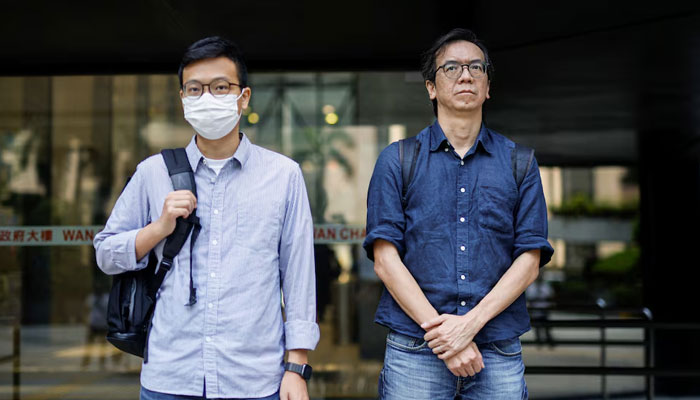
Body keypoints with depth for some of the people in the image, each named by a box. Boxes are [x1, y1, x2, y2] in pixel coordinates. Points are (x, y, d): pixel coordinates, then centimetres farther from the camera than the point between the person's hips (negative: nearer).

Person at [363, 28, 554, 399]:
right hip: (414, 351, -1)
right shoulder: (397, 160, 4)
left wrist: (471, 322, -11)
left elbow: (529, 261, 2)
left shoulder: (519, 163, 8)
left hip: (499, 352, 1)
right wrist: (439, 329, -11)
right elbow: (386, 259, -3)